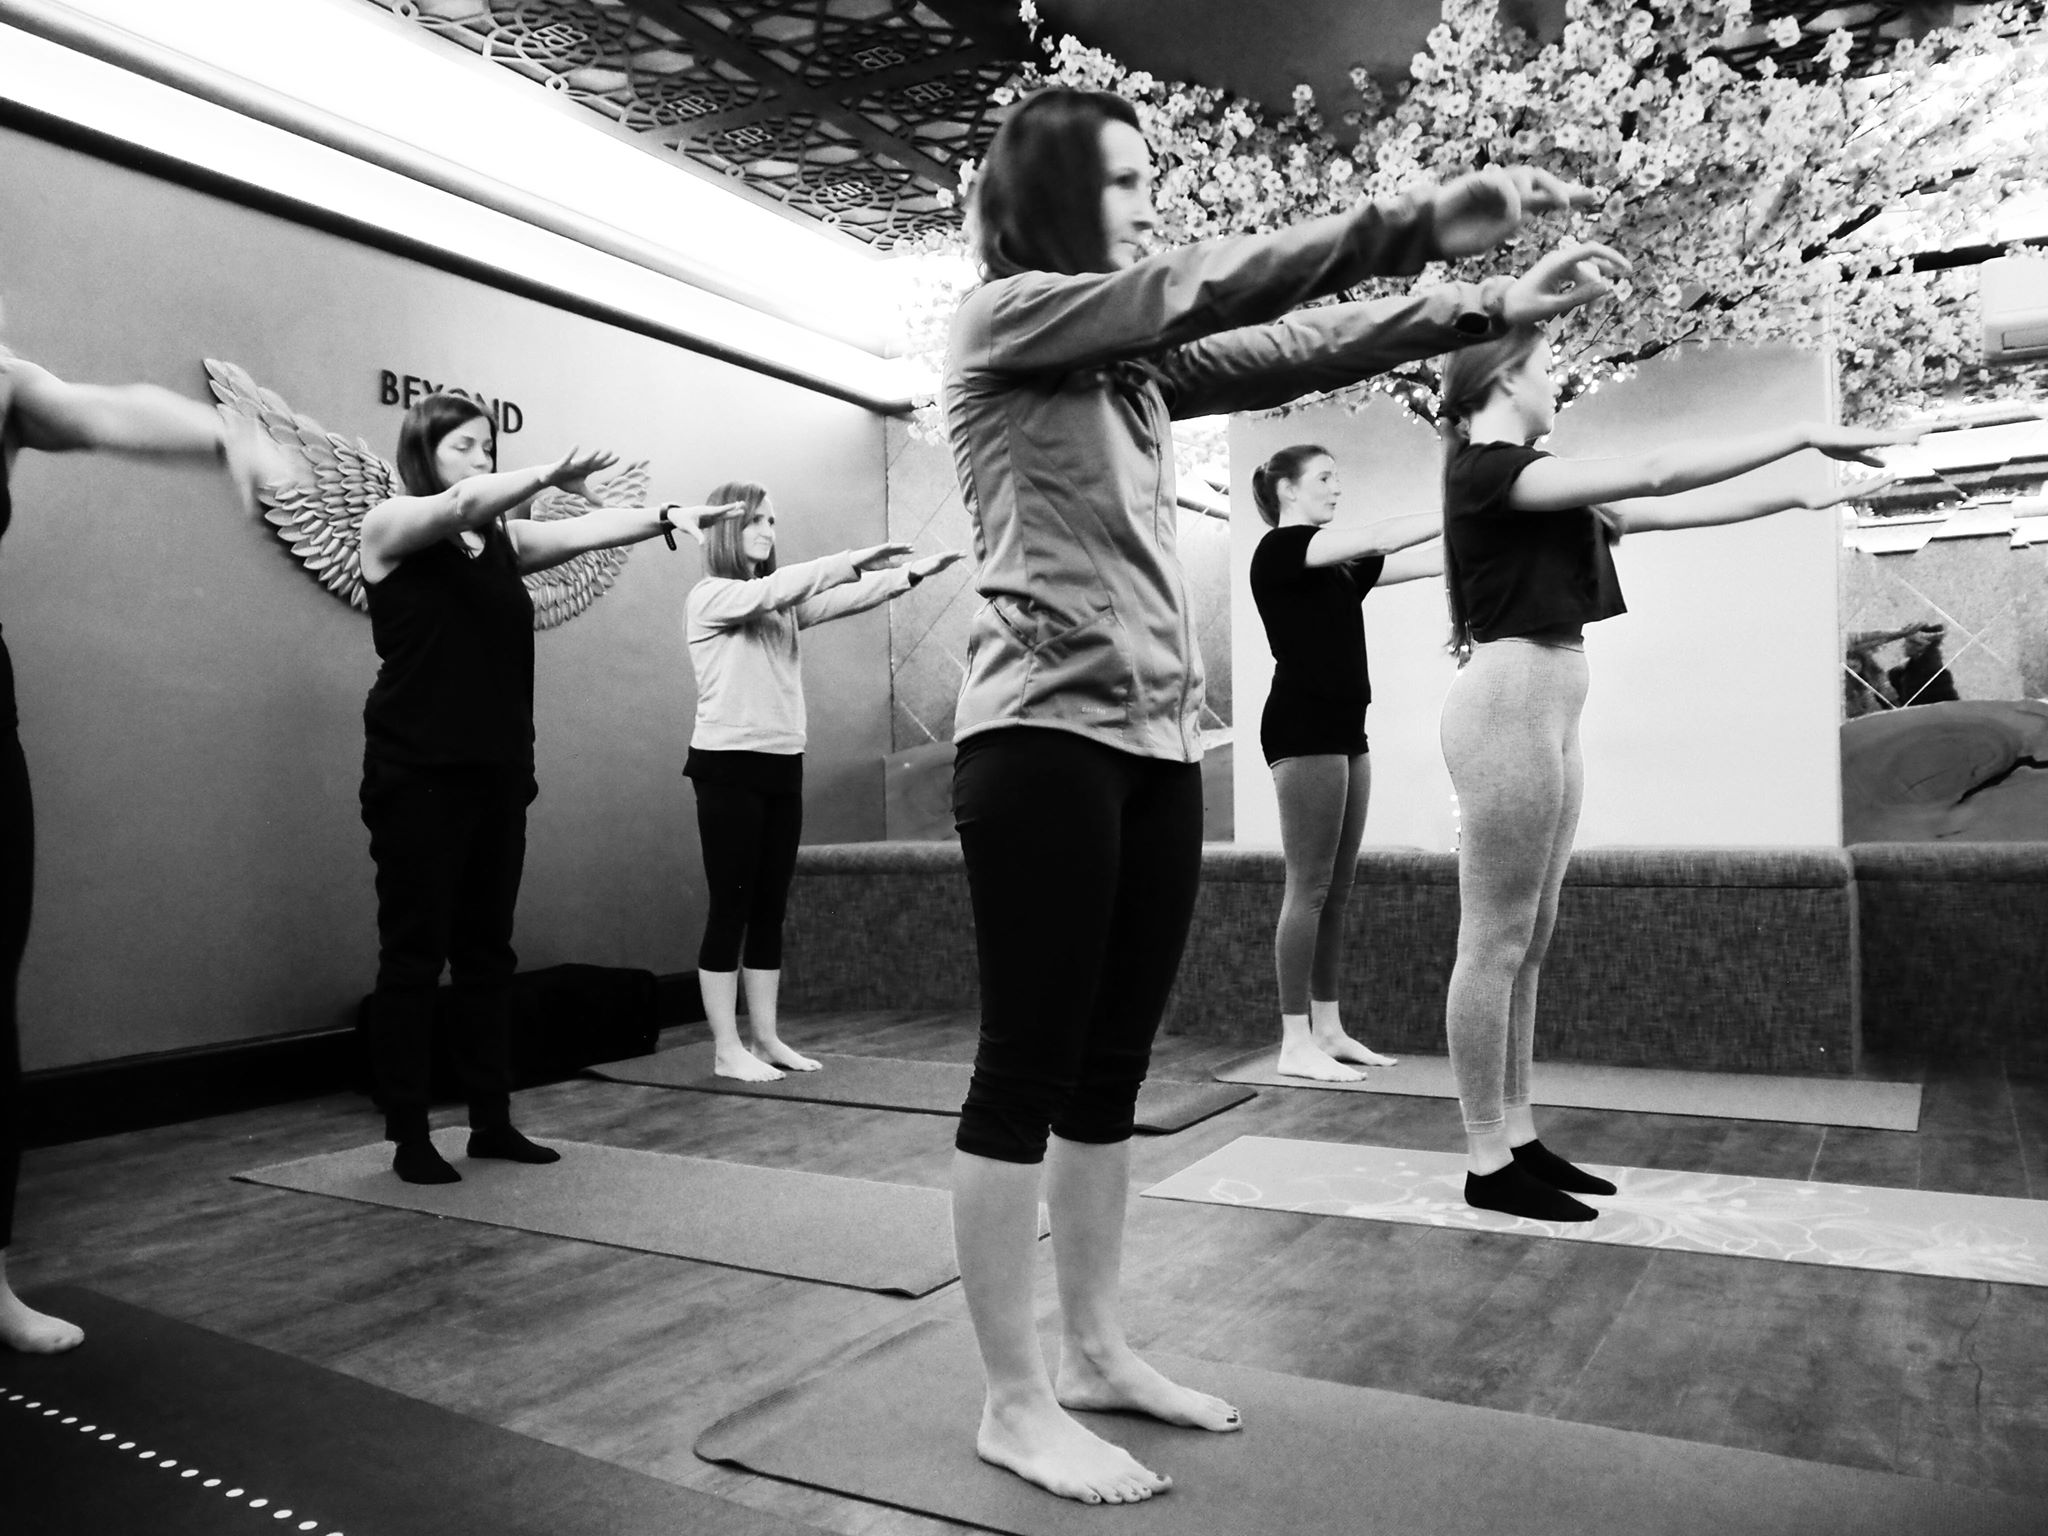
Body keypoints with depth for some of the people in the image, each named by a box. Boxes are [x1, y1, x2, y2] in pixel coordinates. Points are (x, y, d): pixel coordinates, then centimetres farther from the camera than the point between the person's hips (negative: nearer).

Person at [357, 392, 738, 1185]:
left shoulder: (506, 540, 13)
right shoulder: (388, 524, -1)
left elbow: (586, 531, 0)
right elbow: (462, 502, -20)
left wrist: (666, 518, -13)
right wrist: (548, 474, -24)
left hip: (498, 772, 5)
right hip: (417, 775, -5)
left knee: (486, 952, 10)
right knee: (414, 954, -1)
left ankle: (492, 1121, 18)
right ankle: (409, 1138, 8)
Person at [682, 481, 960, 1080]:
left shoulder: (782, 605, 14)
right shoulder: (710, 596, -4)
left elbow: (840, 601, 0)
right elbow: (772, 588, -21)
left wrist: (911, 573, -12)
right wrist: (854, 559, -22)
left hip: (783, 764, 6)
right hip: (728, 764, -6)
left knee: (769, 909, 9)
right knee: (731, 909, -3)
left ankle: (766, 1038, 16)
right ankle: (726, 1048, 4)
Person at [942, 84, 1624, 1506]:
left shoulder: (1134, 361, 21)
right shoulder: (1003, 316, 1)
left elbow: (1291, 352, 17)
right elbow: (1209, 287, -10)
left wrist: (1493, 306, 11)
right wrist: (1419, 223, -11)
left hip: (1160, 742, 8)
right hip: (1047, 738, -8)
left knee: (1112, 1071, 11)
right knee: (1029, 1070, -2)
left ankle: (1097, 1350, 25)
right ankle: (1015, 1402, 10)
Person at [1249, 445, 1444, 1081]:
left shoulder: (1340, 567, 19)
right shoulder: (1279, 549, -5)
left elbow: (1430, 561, 14)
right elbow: (1379, 537, -14)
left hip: (1344, 728, 9)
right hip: (1302, 725, -9)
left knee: (1337, 887, 8)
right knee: (1310, 885, -7)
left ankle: (1327, 1030, 15)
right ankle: (1296, 1042, -2)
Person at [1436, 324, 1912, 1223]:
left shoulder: (1527, 486, 20)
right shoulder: (1485, 469, -9)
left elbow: (1655, 512, 24)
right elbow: (1651, 474, -14)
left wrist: (1799, 498, 25)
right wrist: (1804, 434, -7)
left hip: (1547, 716, 10)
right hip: (1509, 708, -10)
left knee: (1527, 943, 10)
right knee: (1495, 943, -6)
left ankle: (1517, 1140, 18)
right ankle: (1487, 1164, 2)